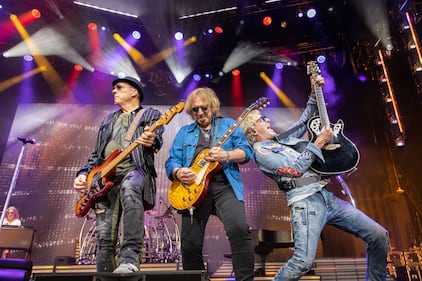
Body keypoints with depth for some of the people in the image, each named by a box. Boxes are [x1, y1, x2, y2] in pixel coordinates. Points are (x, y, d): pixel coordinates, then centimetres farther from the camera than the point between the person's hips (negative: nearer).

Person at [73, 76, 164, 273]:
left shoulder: (151, 115, 13)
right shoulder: (108, 119, 28)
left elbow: (157, 138, -8)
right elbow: (97, 153, 27)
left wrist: (151, 141, -34)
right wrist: (84, 174, 10)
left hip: (135, 171, -5)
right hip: (105, 178, 6)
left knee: (129, 187, -41)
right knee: (104, 238, -4)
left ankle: (130, 259, -41)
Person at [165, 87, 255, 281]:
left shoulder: (229, 125, 15)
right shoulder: (184, 132, 20)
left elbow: (246, 151, 3)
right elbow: (171, 162, 12)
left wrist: (226, 155, -17)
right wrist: (178, 172, -12)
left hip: (224, 186, -2)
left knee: (239, 229, -25)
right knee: (190, 243, 0)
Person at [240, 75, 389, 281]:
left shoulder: (283, 139, 23)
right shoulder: (260, 150, -1)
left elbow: (305, 120, 35)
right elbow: (295, 168, -11)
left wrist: (315, 92, 26)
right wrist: (319, 143, -4)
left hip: (327, 196, 8)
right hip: (306, 201, -8)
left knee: (379, 235, 4)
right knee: (304, 261, -23)